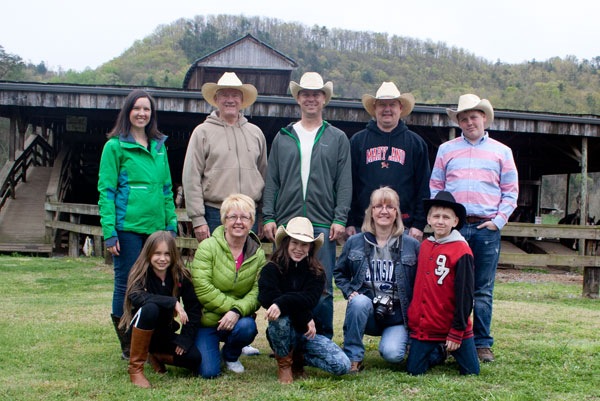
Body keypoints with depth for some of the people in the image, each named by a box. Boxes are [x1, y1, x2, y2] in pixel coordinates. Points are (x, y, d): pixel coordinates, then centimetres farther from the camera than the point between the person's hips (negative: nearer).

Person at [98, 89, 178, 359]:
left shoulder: (159, 146, 14)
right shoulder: (115, 146, -1)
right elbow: (106, 190, -5)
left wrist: (171, 224, 10)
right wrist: (109, 231, -11)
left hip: (156, 226, 5)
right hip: (128, 227, -5)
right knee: (126, 284, 2)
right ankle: (128, 347, 13)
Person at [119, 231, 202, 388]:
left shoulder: (181, 276, -7)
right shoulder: (141, 273, -15)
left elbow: (194, 308, -5)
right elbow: (136, 297, -36)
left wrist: (185, 339, -14)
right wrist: (172, 302, -40)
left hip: (165, 332, 4)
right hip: (140, 329, -4)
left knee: (194, 358, -19)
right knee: (150, 308, -36)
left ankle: (156, 356, 13)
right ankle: (135, 367, -23)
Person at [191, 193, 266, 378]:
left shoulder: (258, 254, -1)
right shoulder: (207, 247, -10)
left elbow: (257, 292, -11)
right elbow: (202, 289, -18)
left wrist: (237, 311, -27)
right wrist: (230, 306, -21)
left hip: (239, 319, 3)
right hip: (207, 319, -2)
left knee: (246, 327, -32)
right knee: (209, 372, -17)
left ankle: (231, 356, 4)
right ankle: (209, 348, 21)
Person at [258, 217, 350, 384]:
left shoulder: (316, 272, -1)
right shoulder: (271, 269, -7)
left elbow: (310, 299, -19)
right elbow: (267, 298, -25)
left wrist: (282, 302, -38)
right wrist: (305, 317, -24)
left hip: (307, 332, 2)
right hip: (283, 333, -2)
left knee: (342, 365, -19)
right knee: (280, 316, -37)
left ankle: (298, 357, 9)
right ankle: (284, 363, -10)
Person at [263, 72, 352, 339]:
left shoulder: (337, 139, 9)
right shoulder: (283, 138, 13)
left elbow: (344, 183, 4)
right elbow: (271, 181, 10)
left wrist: (340, 219, -6)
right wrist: (268, 217, 1)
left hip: (322, 224, -1)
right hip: (286, 222, 2)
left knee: (322, 287, 0)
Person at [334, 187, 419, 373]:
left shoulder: (412, 245, 0)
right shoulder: (354, 242, 4)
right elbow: (340, 272, 16)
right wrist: (350, 292, -1)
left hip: (398, 315, -1)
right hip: (366, 311, 1)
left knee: (392, 354, -27)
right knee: (360, 301, -35)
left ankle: (394, 338, 13)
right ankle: (353, 358, -19)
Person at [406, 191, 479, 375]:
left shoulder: (461, 251, -12)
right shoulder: (424, 246, 5)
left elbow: (464, 295, -12)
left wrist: (457, 332, -12)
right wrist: (412, 317, 14)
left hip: (452, 327, -4)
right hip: (423, 326, 4)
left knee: (471, 372, 2)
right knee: (413, 370, 4)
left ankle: (451, 350, 33)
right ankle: (439, 353, 33)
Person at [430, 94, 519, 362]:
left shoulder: (501, 152, 12)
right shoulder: (446, 150, 12)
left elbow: (510, 191, 10)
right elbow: (435, 187, 11)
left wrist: (499, 220, -2)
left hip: (486, 228, 0)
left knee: (483, 290, 1)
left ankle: (482, 343, 7)